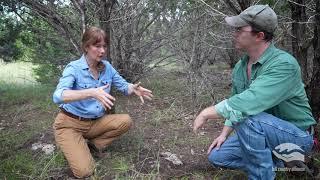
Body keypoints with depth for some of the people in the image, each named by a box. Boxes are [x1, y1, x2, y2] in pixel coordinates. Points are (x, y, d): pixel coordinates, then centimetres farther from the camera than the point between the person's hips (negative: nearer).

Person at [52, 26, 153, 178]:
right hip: (70, 124, -5)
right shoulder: (74, 68, -19)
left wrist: (134, 89, -22)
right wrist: (91, 93, -49)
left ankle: (93, 145, 3)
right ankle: (75, 147, 13)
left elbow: (123, 86, 4)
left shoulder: (107, 67, -2)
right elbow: (58, 96, -34)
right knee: (84, 171, -19)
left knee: (125, 121, -15)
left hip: (95, 122, 6)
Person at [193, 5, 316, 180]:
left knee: (246, 117, -35)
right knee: (217, 156, 2)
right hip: (259, 132, 8)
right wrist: (224, 134, 3)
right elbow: (236, 103, 11)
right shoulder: (240, 67, -1)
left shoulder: (284, 64, -28)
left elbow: (248, 102, -39)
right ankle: (269, 161, 13)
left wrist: (206, 113, -29)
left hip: (295, 135, -8)